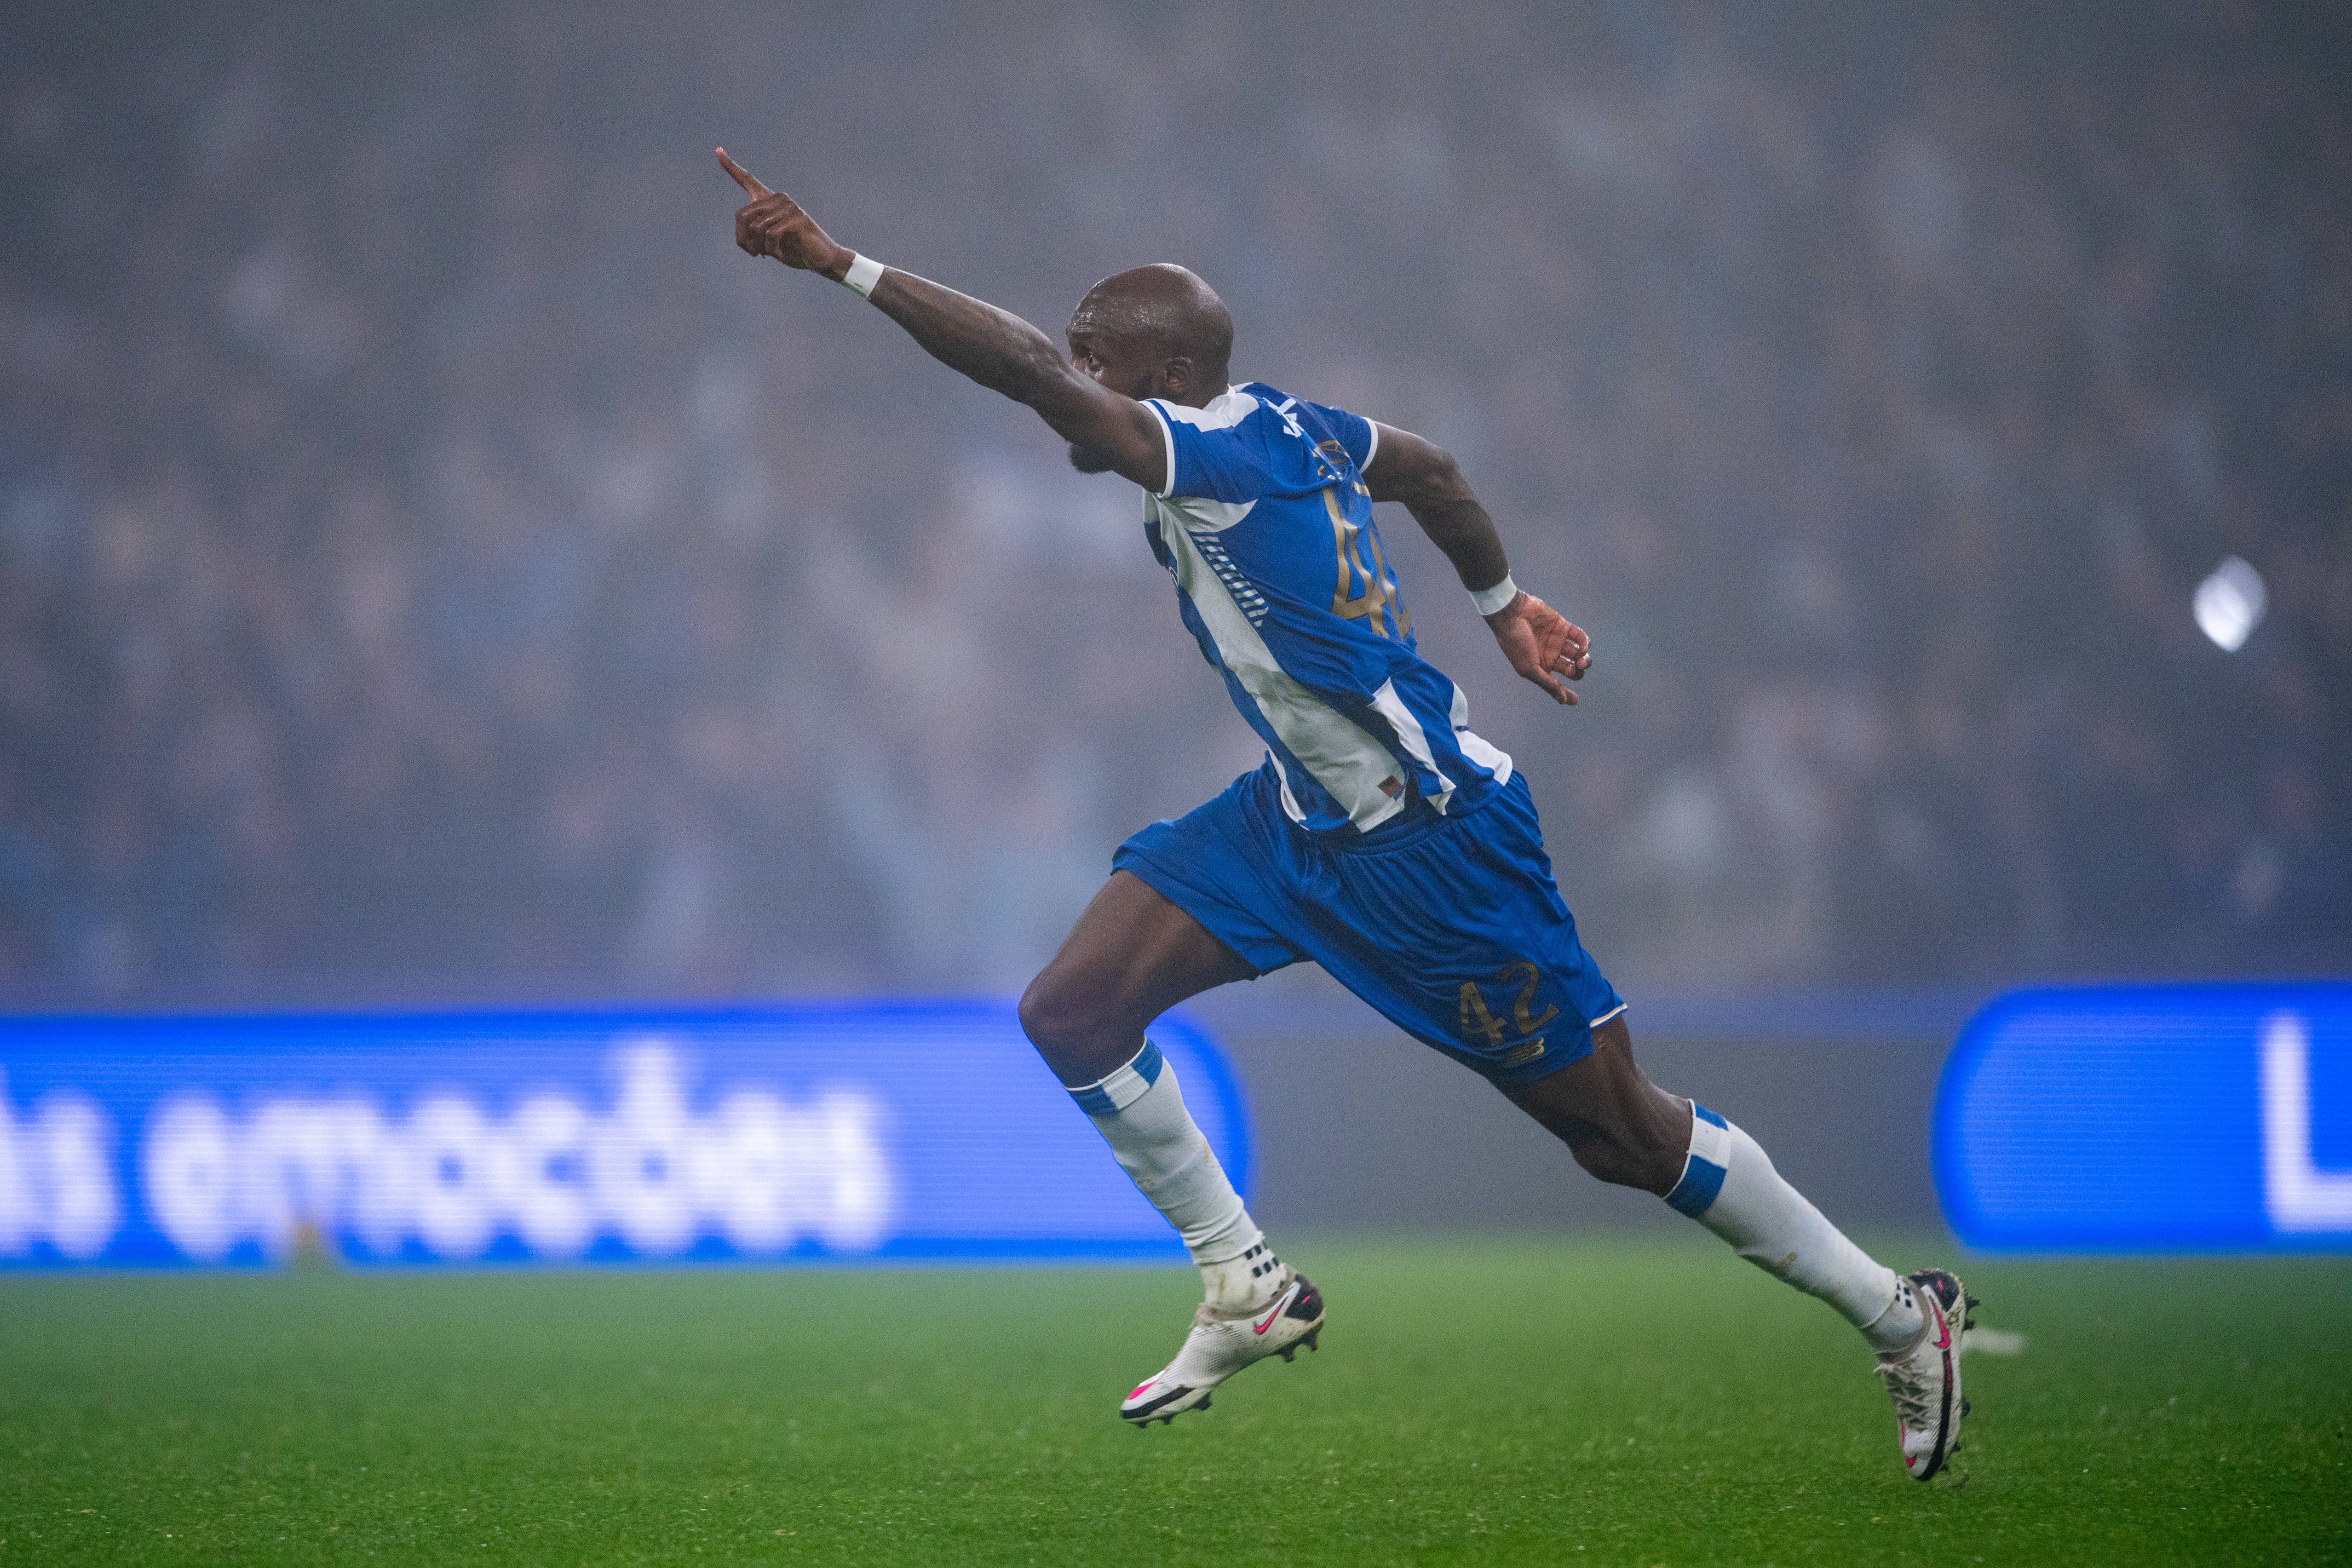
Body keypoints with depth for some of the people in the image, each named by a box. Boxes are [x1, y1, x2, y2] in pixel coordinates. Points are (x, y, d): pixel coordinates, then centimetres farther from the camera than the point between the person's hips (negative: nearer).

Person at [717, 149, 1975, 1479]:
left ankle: (1901, 1317, 17)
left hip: (1434, 842, -9)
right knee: (1072, 1015, -1)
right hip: (1305, 815, 9)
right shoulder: (1284, 423, 0)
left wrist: (841, 265, -42)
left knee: (1625, 1137, 0)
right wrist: (1504, 604, 34)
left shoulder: (1220, 449, -26)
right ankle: (1252, 1291, 13)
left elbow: (1035, 374, -39)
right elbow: (1429, 468, 19)